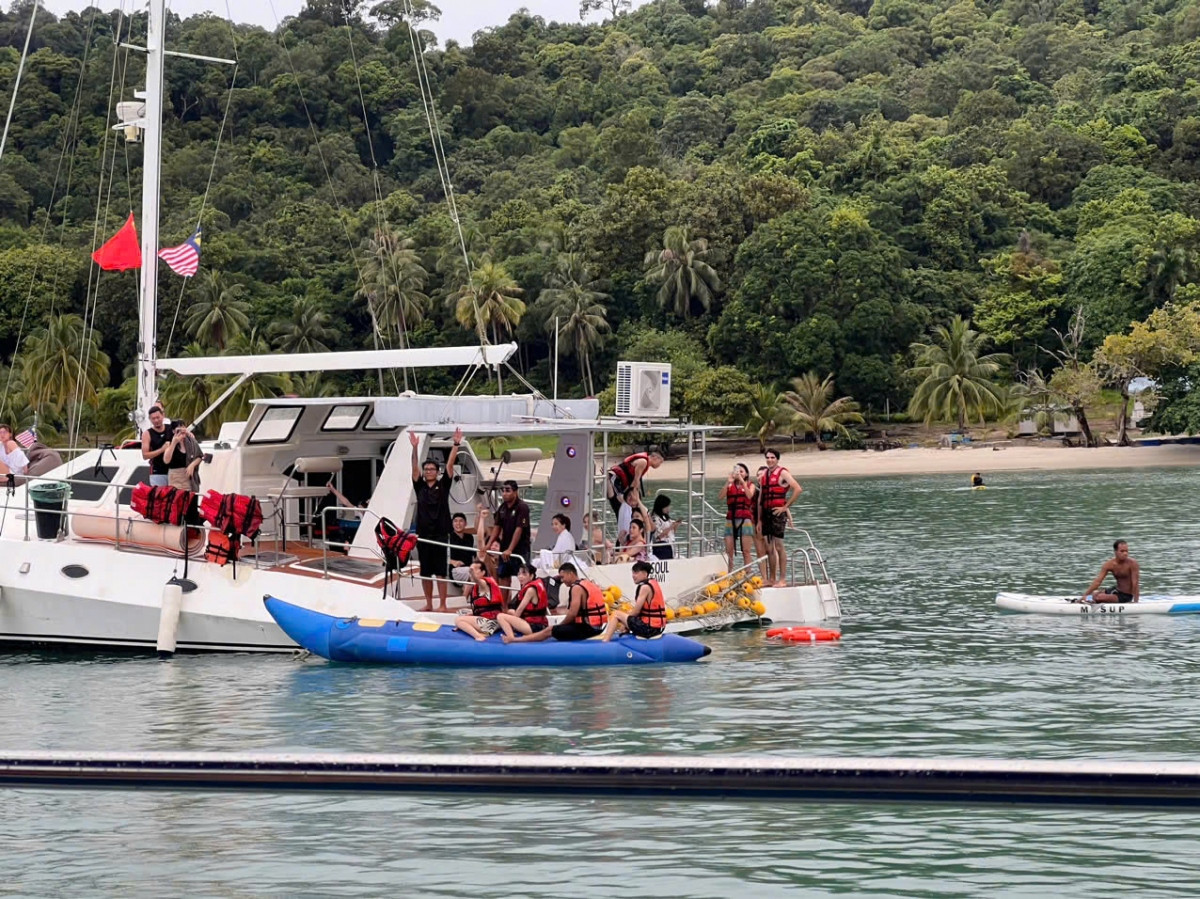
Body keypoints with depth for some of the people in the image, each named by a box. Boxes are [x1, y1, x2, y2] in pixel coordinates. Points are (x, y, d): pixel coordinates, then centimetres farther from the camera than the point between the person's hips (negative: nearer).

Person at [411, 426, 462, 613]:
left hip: (440, 534, -3)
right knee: (425, 571, 7)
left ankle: (443, 605, -3)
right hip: (422, 533, 3)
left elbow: (450, 465, -4)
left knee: (440, 571, -3)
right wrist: (415, 448, -18)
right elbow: (414, 469, -4)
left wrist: (456, 445, -14)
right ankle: (428, 604, 15)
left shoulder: (443, 485, 4)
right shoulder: (420, 487, 7)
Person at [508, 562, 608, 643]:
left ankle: (513, 640, 4)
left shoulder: (576, 588, -12)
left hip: (588, 628, -9)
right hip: (600, 627, 9)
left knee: (549, 631, -1)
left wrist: (560, 625, 1)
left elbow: (572, 614, -17)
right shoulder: (589, 583, 17)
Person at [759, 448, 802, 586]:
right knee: (769, 548, 8)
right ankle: (771, 579, 13)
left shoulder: (783, 473, -5)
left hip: (777, 513, -7)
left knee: (779, 547, -7)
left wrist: (786, 507, -13)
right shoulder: (764, 475, 16)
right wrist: (759, 519, 15)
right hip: (766, 513, 7)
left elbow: (797, 489, -14)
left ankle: (782, 579, -5)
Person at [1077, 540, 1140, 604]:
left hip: (1126, 596, -6)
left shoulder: (1132, 563, -21)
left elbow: (1135, 583, -21)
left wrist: (1135, 602, -26)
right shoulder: (1109, 564, -7)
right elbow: (1097, 582, -9)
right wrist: (1083, 596, -16)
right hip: (1117, 591, 6)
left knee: (1099, 597, -22)